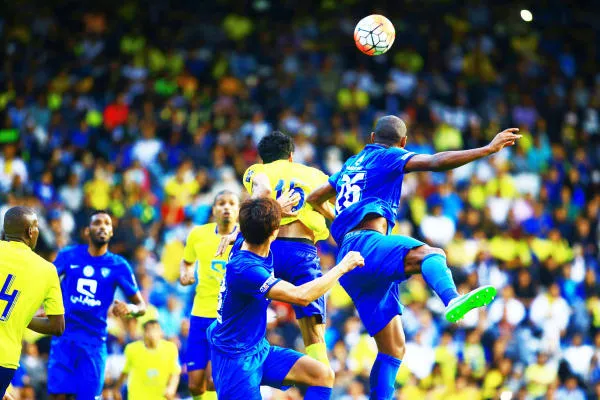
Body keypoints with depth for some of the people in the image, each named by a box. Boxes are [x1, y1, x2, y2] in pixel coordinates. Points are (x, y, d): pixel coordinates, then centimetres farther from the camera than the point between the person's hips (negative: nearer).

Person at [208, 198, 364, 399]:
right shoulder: (243, 268, -29)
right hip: (236, 358, -9)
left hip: (260, 350, 9)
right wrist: (342, 267, -26)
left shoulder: (245, 244, -3)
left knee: (323, 375, -6)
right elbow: (301, 296, -36)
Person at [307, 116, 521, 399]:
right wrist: (488, 149, -14)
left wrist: (336, 216, 63)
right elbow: (435, 162, -11)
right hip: (365, 243, -9)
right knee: (430, 254, -37)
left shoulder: (352, 164, 30)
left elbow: (314, 200, 43)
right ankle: (452, 300, -70)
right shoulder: (387, 157, 7)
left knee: (393, 349, 8)